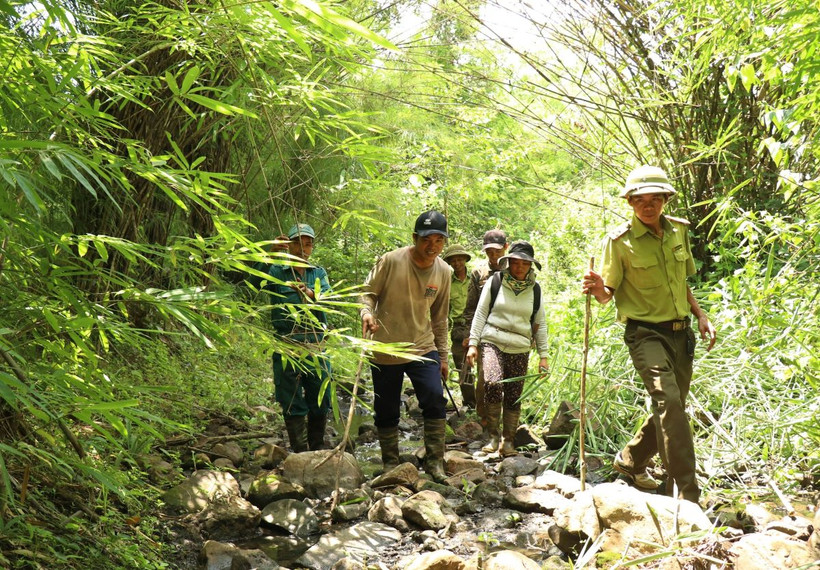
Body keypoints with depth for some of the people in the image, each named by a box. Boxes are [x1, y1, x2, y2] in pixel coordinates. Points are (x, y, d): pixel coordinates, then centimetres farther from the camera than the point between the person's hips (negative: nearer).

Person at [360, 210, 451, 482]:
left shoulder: (443, 271, 1)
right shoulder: (390, 261, -14)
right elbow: (368, 292, -5)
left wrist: (443, 356, 14)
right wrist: (367, 313, -27)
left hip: (423, 349, 2)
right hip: (385, 350, -2)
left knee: (435, 400, -13)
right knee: (386, 411, 6)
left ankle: (434, 462, 1)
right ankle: (390, 464, 24)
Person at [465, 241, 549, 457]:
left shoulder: (534, 290, 10)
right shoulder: (495, 282, 3)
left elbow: (540, 324, 15)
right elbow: (480, 313, 4)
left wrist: (543, 355, 10)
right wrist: (473, 343, -2)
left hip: (519, 350, 3)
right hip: (492, 342, -3)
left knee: (514, 397, 1)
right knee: (493, 384, -25)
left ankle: (508, 442, 13)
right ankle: (493, 435, -12)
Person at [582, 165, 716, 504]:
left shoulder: (678, 231, 7)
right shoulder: (620, 240, -10)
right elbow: (609, 293, -7)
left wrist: (700, 314, 8)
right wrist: (598, 290, -29)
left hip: (680, 332, 6)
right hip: (646, 333, -6)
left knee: (671, 409, 13)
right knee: (668, 401, -22)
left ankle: (630, 461, 35)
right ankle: (686, 492, -20)